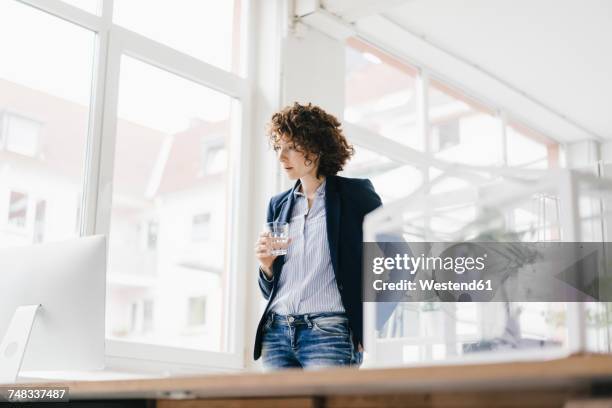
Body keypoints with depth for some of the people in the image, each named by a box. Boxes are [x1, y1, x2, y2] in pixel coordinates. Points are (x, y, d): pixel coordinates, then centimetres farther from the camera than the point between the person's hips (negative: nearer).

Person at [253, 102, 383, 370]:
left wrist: (371, 329, -8)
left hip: (329, 334, -5)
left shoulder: (355, 194, 2)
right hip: (276, 333, 5)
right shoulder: (279, 204, 16)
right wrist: (267, 266, -2)